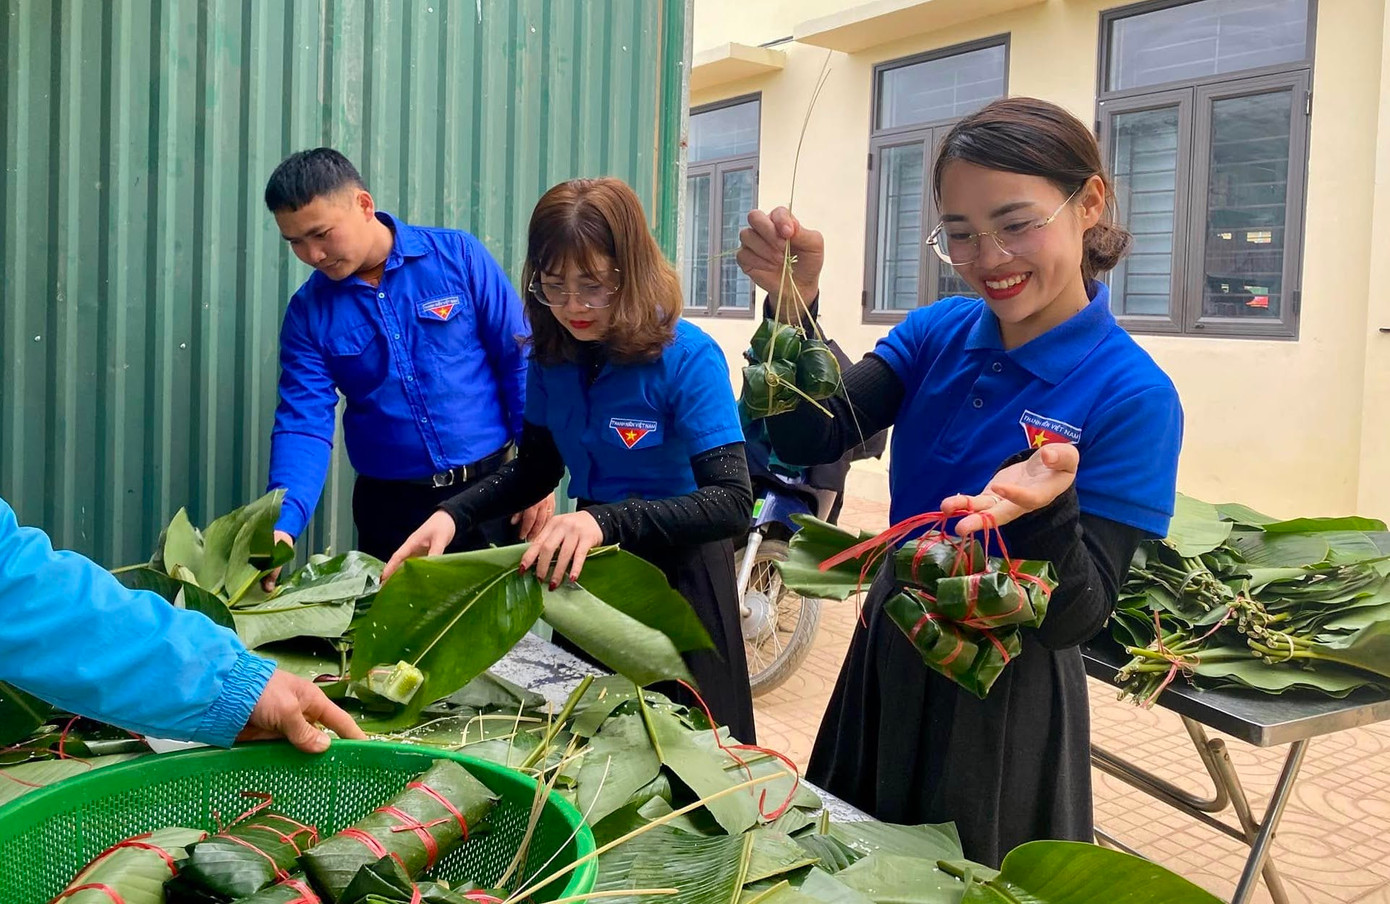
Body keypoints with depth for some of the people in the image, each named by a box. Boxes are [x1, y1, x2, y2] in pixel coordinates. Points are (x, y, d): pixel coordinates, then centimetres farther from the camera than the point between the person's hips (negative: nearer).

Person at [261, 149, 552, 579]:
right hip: (390, 506, 2)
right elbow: (303, 425, -7)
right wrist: (282, 525, -23)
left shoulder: (459, 256, -6)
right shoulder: (308, 312, 0)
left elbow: (522, 361, -4)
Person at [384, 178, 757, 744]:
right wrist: (452, 515, -11)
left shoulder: (687, 357, -22)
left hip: (677, 571, -5)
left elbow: (731, 503, -30)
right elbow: (536, 471, 7)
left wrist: (605, 521, -43)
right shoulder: (552, 357, -5)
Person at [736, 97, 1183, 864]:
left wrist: (1044, 506, -41)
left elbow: (1075, 620, -21)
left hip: (1006, 703, -5)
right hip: (884, 665, 5)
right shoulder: (936, 334, -4)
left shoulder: (1131, 395, -19)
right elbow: (808, 441, -16)